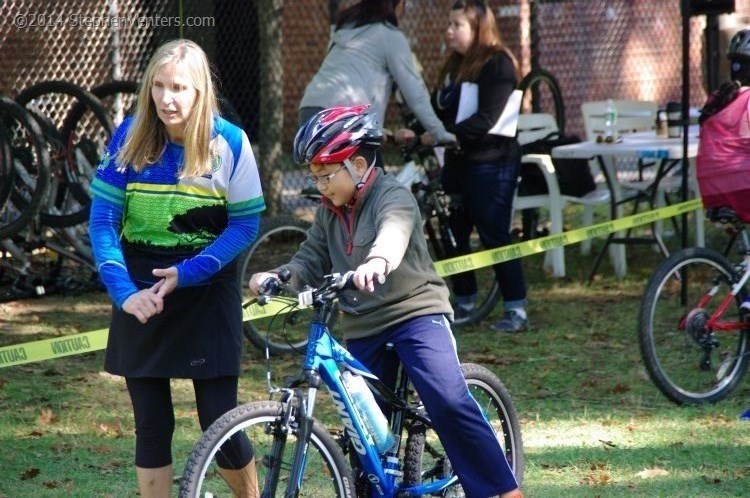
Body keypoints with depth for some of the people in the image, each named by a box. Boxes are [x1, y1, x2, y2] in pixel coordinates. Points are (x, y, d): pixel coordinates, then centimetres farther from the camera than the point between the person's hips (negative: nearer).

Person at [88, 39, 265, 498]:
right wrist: (124, 291, -19)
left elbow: (245, 225, -8)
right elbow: (103, 221, -6)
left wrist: (186, 274, -19)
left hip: (207, 291, -2)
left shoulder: (230, 142, -10)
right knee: (152, 425, 4)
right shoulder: (130, 137, -6)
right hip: (141, 292, 2)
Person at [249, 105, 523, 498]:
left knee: (448, 402, -23)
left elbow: (394, 230, -34)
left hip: (415, 313, -7)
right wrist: (276, 277, -13)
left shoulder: (392, 196, -12)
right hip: (362, 328, 7)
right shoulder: (329, 212, 11)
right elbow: (310, 262, 8)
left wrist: (378, 260, -56)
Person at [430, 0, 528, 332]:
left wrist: (448, 134, -27)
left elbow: (486, 119, -21)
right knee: (453, 234, 9)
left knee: (494, 236, -9)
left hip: (490, 164, -9)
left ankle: (517, 310, -4)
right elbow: (438, 108, 11)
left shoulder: (497, 65, -12)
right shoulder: (454, 66, 15)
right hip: (458, 161, 9)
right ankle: (463, 303, 21)